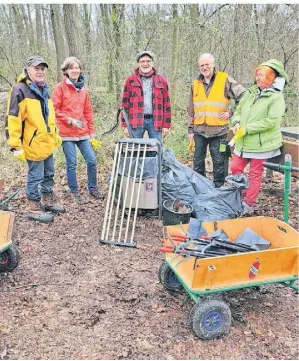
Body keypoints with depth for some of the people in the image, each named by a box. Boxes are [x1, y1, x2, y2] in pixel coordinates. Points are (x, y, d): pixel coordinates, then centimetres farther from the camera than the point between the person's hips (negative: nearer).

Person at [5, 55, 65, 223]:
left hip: (47, 142, 8)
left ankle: (48, 201, 33)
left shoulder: (44, 89, 12)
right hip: (33, 144, -8)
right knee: (36, 177, 1)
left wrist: (55, 134, 24)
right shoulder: (20, 90, -15)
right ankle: (35, 209, 14)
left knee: (49, 174, 18)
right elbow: (13, 119, -19)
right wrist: (15, 145, -21)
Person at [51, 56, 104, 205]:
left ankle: (93, 188, 20)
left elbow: (88, 112, 14)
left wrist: (92, 132, 12)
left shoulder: (83, 88, 12)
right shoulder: (60, 88, -3)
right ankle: (74, 192, 17)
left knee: (92, 160, 1)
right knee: (72, 163, 0)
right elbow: (54, 110, -5)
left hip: (83, 132, 4)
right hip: (67, 133, -4)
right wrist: (70, 120, -15)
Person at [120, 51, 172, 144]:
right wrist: (125, 125, 0)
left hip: (155, 121, 1)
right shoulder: (130, 80, 8)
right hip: (136, 121, -1)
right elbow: (125, 103, 6)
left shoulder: (161, 81, 10)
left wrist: (166, 125, 3)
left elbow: (166, 104, 9)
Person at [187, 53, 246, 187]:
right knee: (198, 161, 10)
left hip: (218, 130, -4)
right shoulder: (195, 84, 12)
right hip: (199, 130, 4)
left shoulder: (225, 80, -1)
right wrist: (190, 129, 11)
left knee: (219, 162, 4)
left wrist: (231, 113, -4)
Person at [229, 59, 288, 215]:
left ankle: (249, 204, 18)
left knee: (255, 174, 5)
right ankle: (243, 194, 30)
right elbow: (238, 111, 15)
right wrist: (237, 122, -7)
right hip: (243, 142, 6)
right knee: (235, 167, 10)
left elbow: (271, 121, -20)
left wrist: (247, 129, -21)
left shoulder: (277, 98, -11)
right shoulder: (250, 93, 8)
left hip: (261, 143, -6)